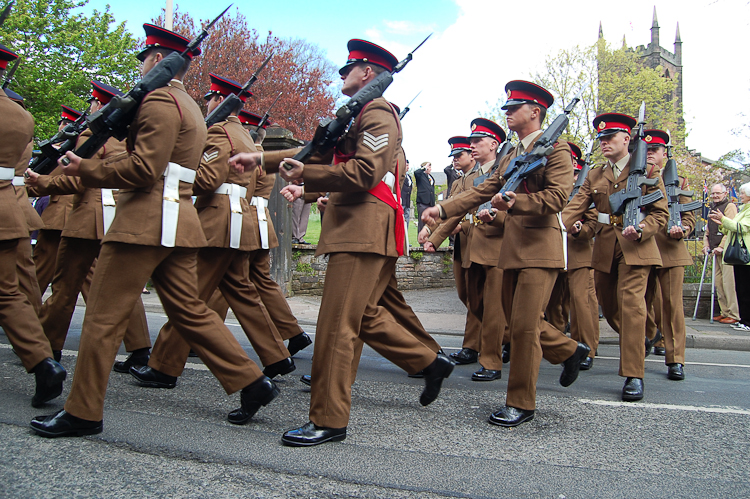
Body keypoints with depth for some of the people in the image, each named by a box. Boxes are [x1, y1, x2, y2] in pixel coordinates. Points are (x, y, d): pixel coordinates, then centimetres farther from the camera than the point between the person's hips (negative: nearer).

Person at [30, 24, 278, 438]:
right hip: (177, 221, 10)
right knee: (188, 310, 12)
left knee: (104, 315, -1)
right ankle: (253, 383, 11)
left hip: (147, 220, -10)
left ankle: (82, 412, 8)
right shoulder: (189, 106, 23)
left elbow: (143, 169, -18)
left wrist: (85, 170, -8)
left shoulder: (159, 100, -9)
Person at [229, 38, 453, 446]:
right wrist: (261, 159, 14)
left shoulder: (378, 114, -7)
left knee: (336, 324, -9)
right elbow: (320, 152, 22)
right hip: (359, 230, 11)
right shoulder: (358, 116, 26)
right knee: (366, 316, 17)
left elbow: (364, 172, -20)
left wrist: (306, 176, -18)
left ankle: (328, 420, -1)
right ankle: (430, 362, 28)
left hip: (363, 232, -11)